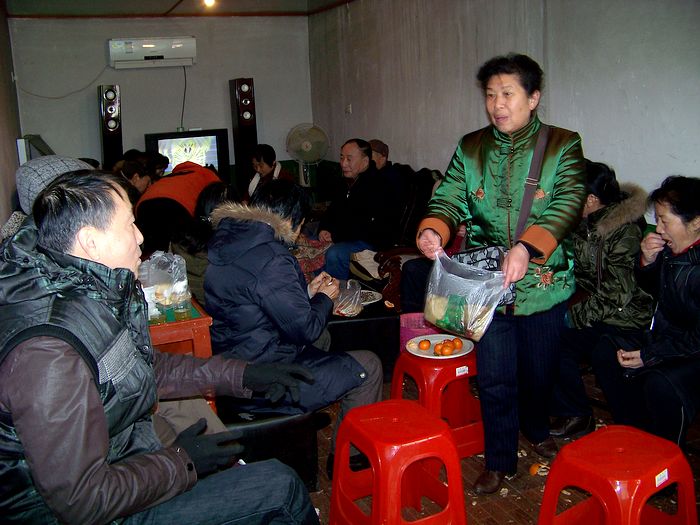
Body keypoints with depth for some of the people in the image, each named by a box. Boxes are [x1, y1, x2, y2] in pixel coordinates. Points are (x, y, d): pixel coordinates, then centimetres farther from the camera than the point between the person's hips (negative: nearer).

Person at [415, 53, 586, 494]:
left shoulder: (563, 146, -4)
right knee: (495, 379, 6)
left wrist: (528, 247, -35)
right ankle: (500, 460, 27)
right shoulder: (470, 148, 5)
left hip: (543, 284, -1)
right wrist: (432, 230, -26)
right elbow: (449, 199, -3)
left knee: (540, 372, 17)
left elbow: (568, 205, -17)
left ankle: (538, 431, 48)